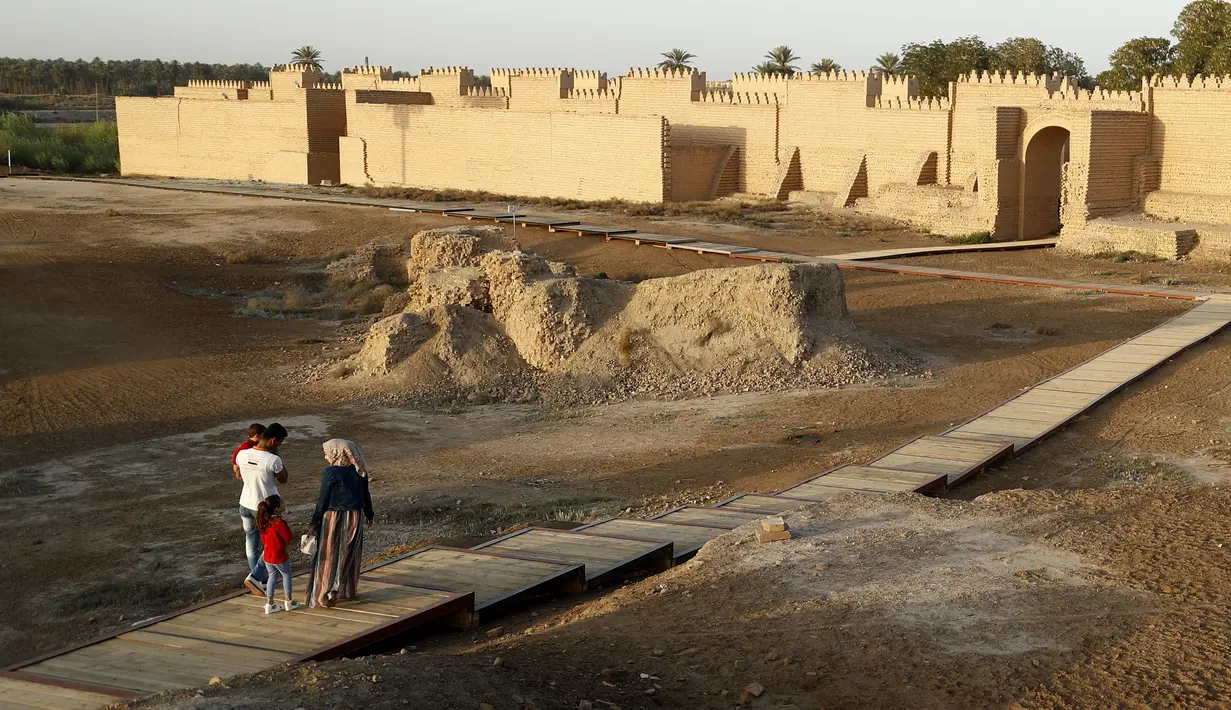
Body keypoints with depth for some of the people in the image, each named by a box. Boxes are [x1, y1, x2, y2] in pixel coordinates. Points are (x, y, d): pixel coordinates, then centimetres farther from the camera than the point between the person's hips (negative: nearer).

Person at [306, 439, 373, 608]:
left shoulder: (330, 473, -16)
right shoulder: (358, 471, 1)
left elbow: (323, 499, -14)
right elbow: (365, 495, 9)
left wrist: (315, 521, -7)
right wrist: (369, 514, 23)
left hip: (333, 518, -5)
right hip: (354, 518, 5)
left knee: (329, 556, 3)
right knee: (350, 554, 17)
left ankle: (328, 594, 3)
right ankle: (349, 590, 27)